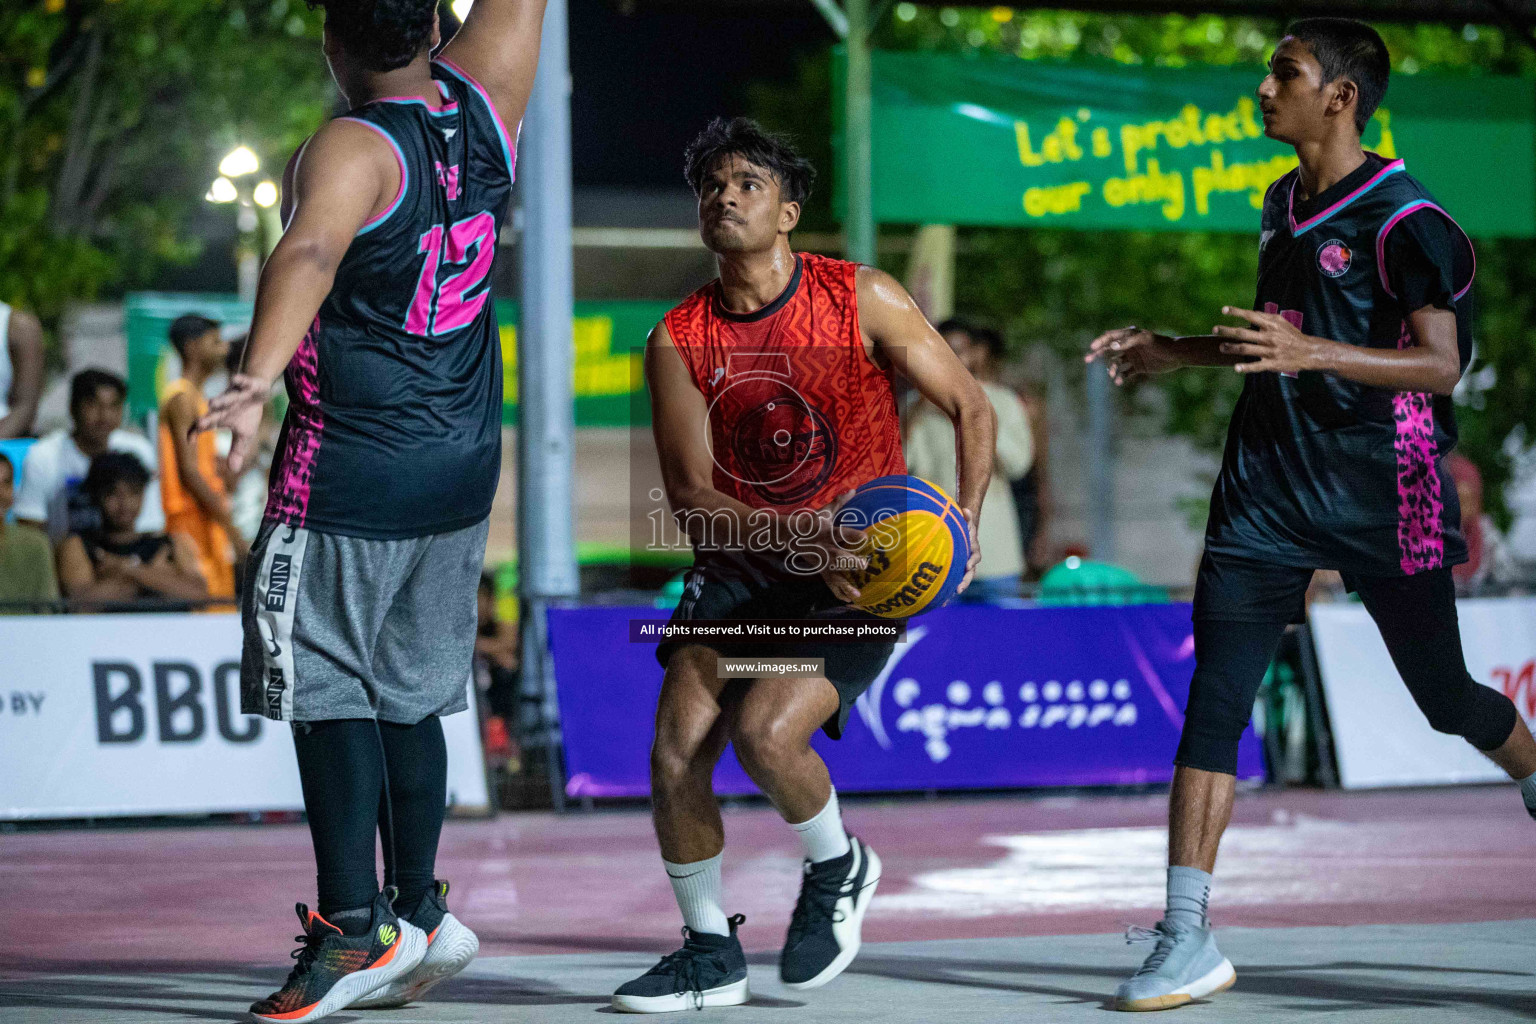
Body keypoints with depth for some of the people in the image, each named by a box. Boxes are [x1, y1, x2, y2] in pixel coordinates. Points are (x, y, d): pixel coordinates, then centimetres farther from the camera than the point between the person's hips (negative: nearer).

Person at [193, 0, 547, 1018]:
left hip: (350, 475, -7)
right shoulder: (484, 102, 1)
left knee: (329, 690, -1)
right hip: (462, 472, 7)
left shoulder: (350, 152, -17)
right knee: (407, 695, 15)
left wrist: (258, 379, -50)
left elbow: (309, 254, -36)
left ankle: (355, 928, -5)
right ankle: (419, 911, 19)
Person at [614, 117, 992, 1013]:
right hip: (738, 568, 3)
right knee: (676, 753, -11)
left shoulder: (863, 300, -8)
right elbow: (691, 494, -8)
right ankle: (711, 952, 10)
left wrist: (965, 518, -18)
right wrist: (798, 536, -24)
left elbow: (972, 407, -2)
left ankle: (840, 869, 9)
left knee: (764, 731, -24)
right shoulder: (677, 342, -3)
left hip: (859, 576, -3)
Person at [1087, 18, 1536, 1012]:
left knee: (1444, 697, 9)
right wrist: (1172, 352, 18)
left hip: (1383, 491, -6)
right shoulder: (1284, 207, 13)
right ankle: (1187, 939, -12)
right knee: (1213, 700, -9)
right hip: (1271, 484, 6)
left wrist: (1312, 353, -32)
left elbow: (1440, 364, -20)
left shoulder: (1403, 220, -11)